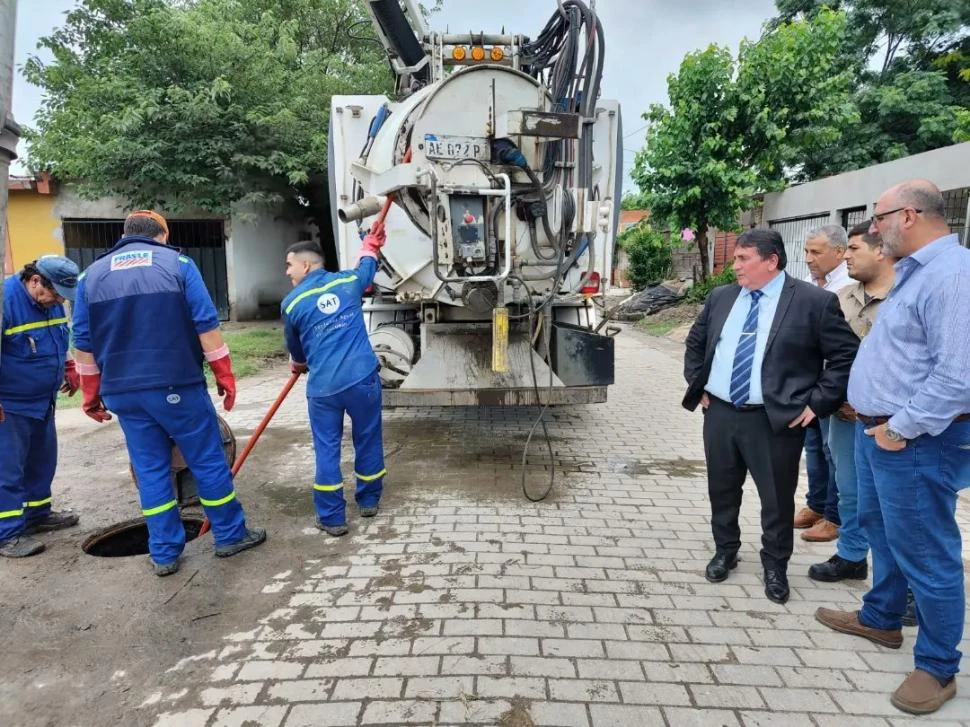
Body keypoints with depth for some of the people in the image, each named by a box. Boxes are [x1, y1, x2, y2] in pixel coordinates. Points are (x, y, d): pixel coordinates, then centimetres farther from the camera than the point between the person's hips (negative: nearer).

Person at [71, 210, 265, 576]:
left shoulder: (91, 274, 10)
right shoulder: (178, 264, -1)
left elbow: (83, 342, 9)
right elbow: (206, 325, -8)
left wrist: (92, 394, 16)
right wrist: (224, 375, -3)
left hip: (124, 391, 4)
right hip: (177, 384, -4)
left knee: (150, 470, 11)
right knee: (208, 460, 8)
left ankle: (164, 553, 17)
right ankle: (231, 535, 18)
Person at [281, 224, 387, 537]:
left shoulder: (292, 303, 2)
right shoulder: (347, 281, 6)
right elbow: (367, 266, 31)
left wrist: (299, 365, 41)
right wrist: (371, 244, 52)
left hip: (323, 387, -2)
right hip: (363, 378, 2)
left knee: (326, 450, 9)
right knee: (368, 441, 17)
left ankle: (332, 518, 15)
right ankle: (369, 501, 33)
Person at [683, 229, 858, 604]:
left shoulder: (814, 302, -9)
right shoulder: (720, 297, 6)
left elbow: (847, 355, -7)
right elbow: (695, 342, 19)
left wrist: (817, 403, -10)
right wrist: (698, 386, 10)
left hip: (776, 420, -4)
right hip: (720, 413, 4)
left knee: (777, 498, 9)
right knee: (722, 489, 16)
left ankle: (775, 565, 31)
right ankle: (725, 551, 38)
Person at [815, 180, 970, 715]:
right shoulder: (914, 271, 13)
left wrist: (901, 428, -21)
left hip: (913, 441, -10)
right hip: (877, 429, 10)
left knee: (924, 552, 3)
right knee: (879, 527, 23)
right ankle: (880, 618, 42)